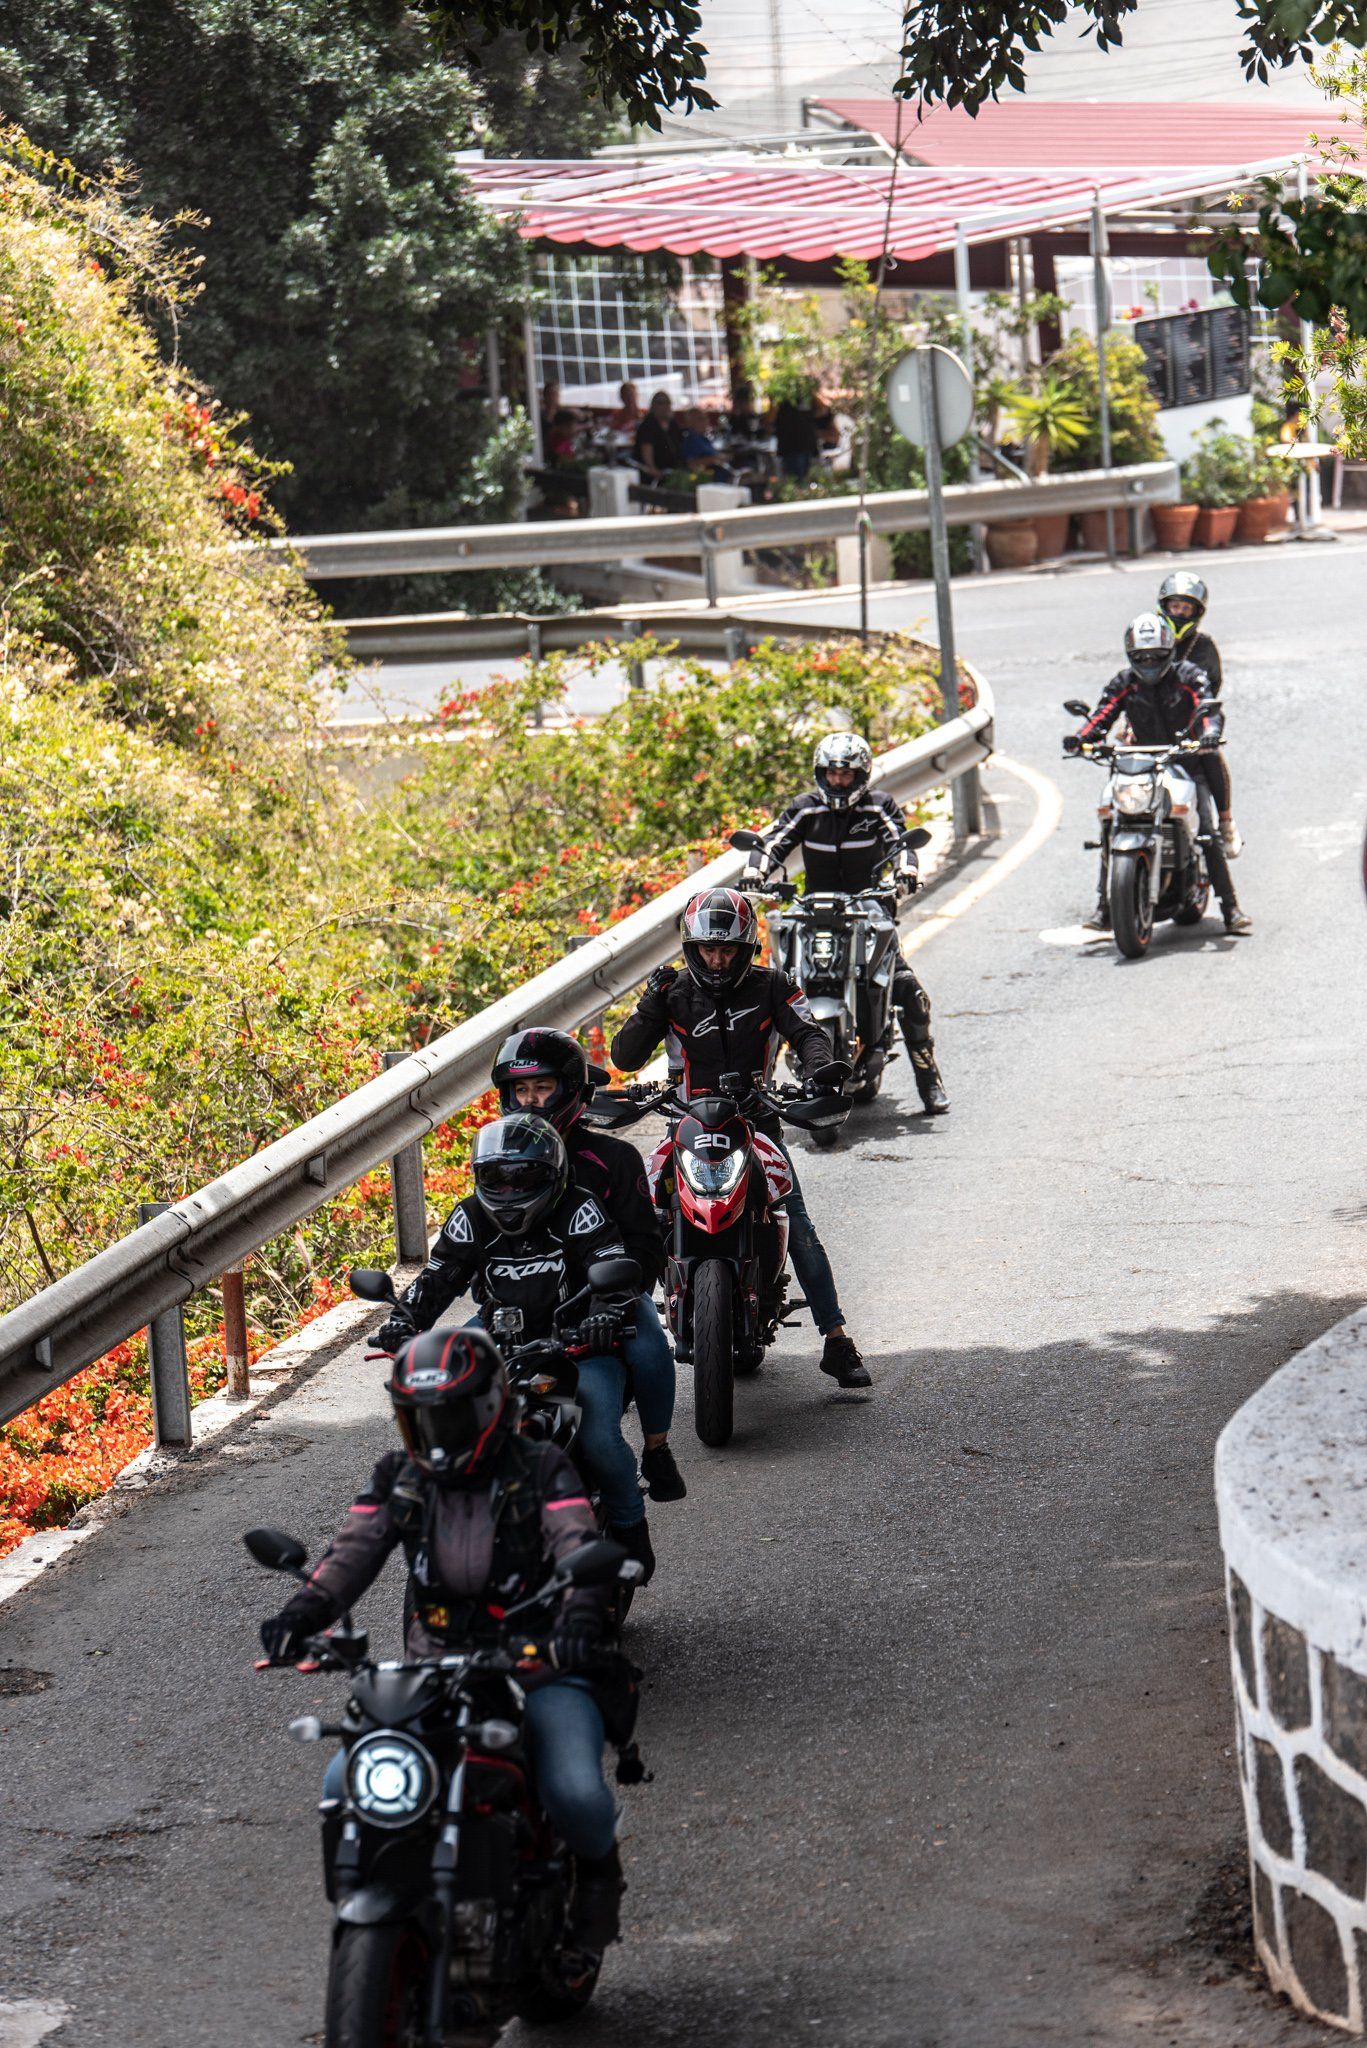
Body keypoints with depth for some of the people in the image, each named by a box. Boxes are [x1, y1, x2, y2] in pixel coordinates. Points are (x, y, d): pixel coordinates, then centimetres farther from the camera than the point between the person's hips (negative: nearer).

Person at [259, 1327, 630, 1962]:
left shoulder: (542, 1471, 0)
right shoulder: (398, 1480, 10)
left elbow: (580, 1550, -17)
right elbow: (353, 1550, -5)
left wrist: (579, 1612, -40)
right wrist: (303, 1612, -27)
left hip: (539, 1672, -3)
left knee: (576, 1796, -29)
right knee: (344, 1788, -18)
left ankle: (596, 1867, 8)